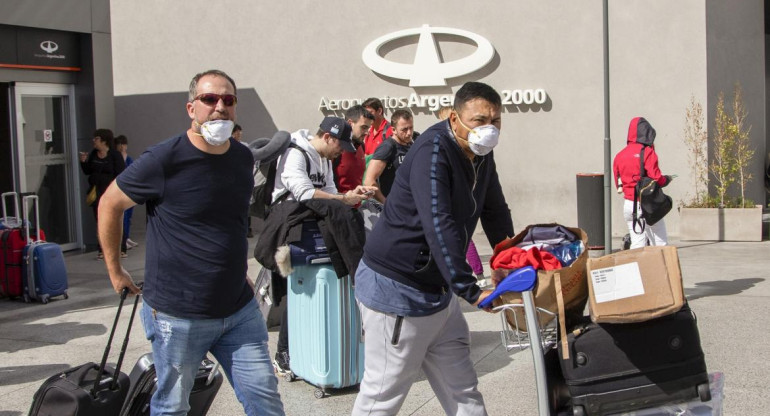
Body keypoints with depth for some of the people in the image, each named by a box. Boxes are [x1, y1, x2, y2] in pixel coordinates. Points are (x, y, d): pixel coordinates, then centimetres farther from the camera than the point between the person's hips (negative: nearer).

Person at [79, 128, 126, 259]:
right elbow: (87, 171, 14)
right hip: (96, 193, 5)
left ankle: (121, 249, 2)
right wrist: (83, 162, -4)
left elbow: (121, 174, -10)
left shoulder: (115, 155, -7)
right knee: (100, 222, 8)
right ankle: (102, 249, 13)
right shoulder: (92, 154, 9)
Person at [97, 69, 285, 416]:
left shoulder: (244, 158, 4)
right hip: (177, 316, -5)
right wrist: (115, 271, 2)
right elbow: (110, 204, -2)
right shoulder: (163, 160, -14)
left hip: (239, 310, 5)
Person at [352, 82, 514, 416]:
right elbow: (438, 225, -31)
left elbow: (495, 211, 21)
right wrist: (471, 291, -33)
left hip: (438, 289, 9)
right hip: (397, 290, -9)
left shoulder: (481, 155, 7)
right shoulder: (433, 151, -22)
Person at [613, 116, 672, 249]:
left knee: (637, 243, 8)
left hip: (628, 204, 6)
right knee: (660, 244, -1)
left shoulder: (620, 155, 9)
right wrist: (667, 179, 5)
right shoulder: (647, 152, -9)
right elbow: (656, 178, -14)